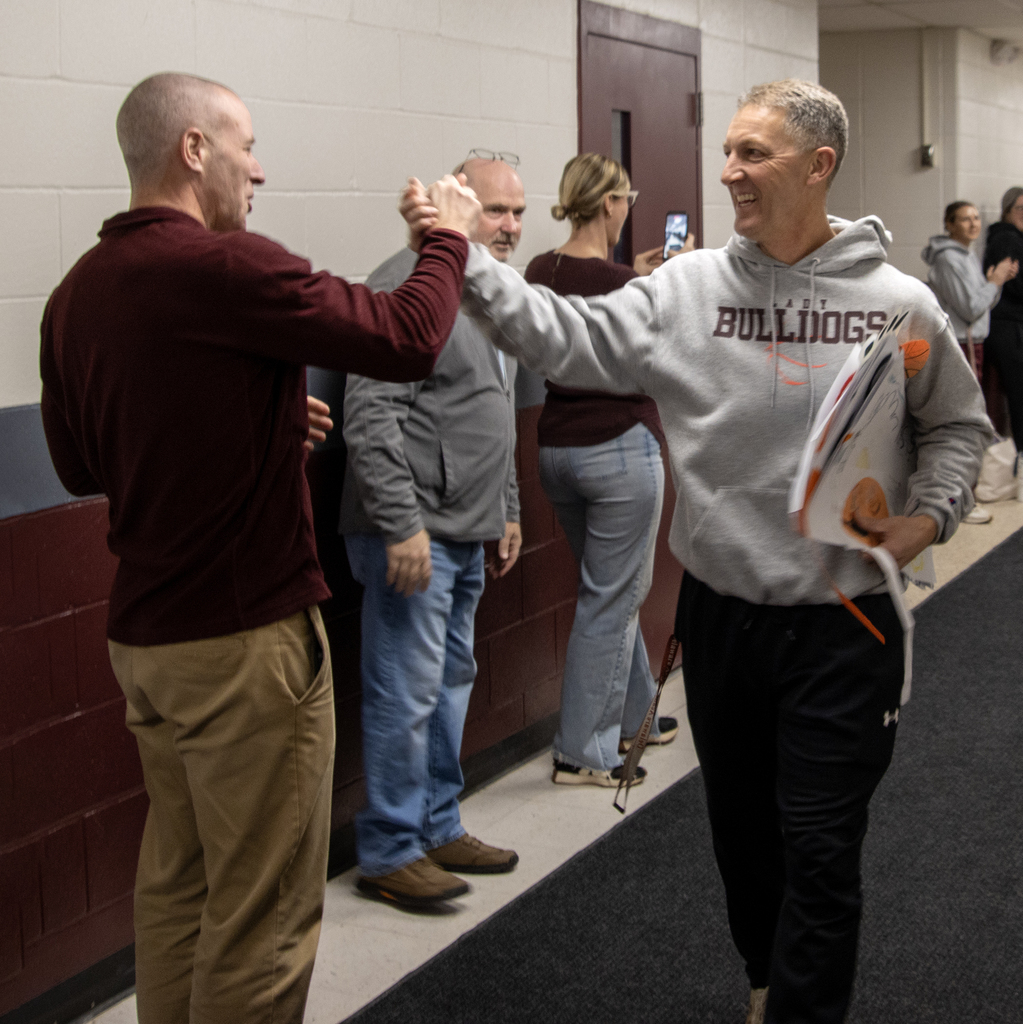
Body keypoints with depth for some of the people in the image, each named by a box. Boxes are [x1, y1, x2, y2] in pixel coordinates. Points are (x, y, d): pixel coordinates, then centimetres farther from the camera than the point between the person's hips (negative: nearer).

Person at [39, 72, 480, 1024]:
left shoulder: (76, 293, 6)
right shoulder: (222, 265, -18)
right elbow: (406, 339, -18)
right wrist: (448, 239, 1)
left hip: (142, 635, 8)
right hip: (246, 636, -8)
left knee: (177, 878, 19)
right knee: (262, 909, 4)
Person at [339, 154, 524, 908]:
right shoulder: (409, 285, -15)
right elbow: (371, 415, -22)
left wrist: (508, 508, 24)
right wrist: (403, 525, -24)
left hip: (467, 533, 10)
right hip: (413, 533, -10)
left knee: (452, 682, 16)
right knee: (408, 694, -4)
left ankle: (438, 828, 29)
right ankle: (390, 852, 8)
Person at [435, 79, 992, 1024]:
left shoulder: (898, 304, -5)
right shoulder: (688, 289, -3)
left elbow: (958, 424, 8)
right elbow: (569, 339, -11)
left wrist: (928, 517, -7)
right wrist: (466, 261, -21)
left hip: (841, 624, -3)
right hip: (718, 615, 3)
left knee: (819, 847, 2)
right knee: (741, 822, 20)